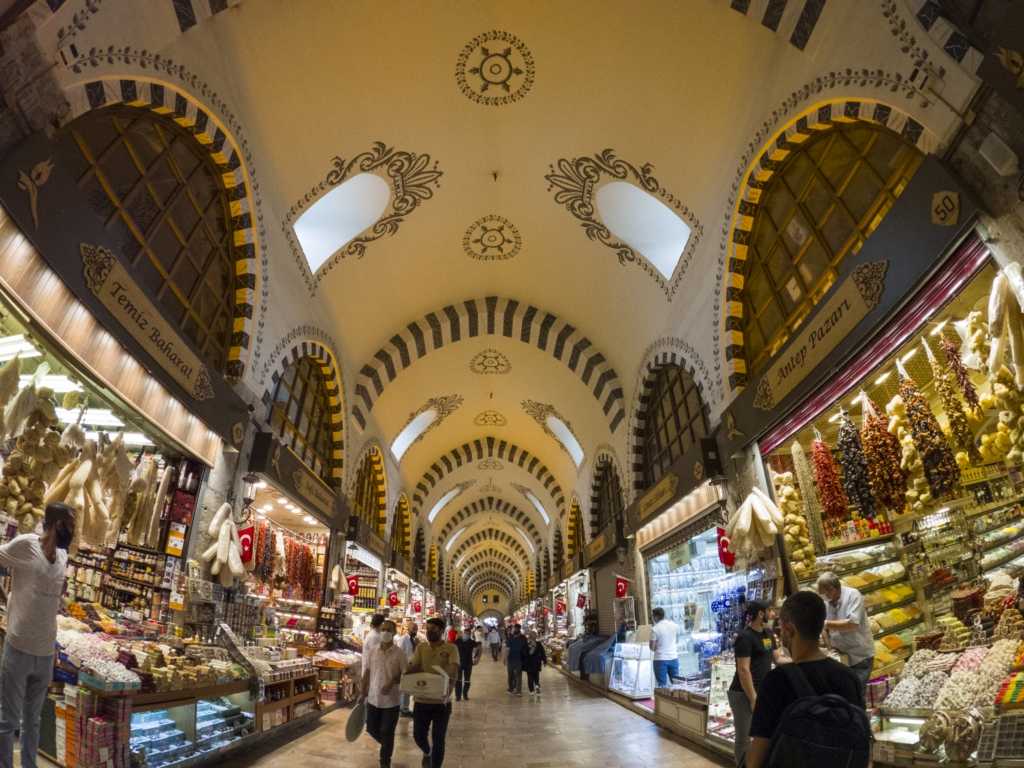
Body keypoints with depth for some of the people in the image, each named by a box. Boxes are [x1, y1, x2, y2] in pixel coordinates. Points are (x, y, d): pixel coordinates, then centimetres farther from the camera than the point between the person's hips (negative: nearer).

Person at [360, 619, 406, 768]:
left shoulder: (399, 654, -11)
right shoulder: (372, 652, -2)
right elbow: (366, 674, 5)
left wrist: (392, 683, -24)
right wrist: (363, 695, 4)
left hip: (391, 700, -3)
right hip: (373, 698, 4)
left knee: (387, 732, 4)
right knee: (371, 728, 14)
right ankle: (386, 745, 43)